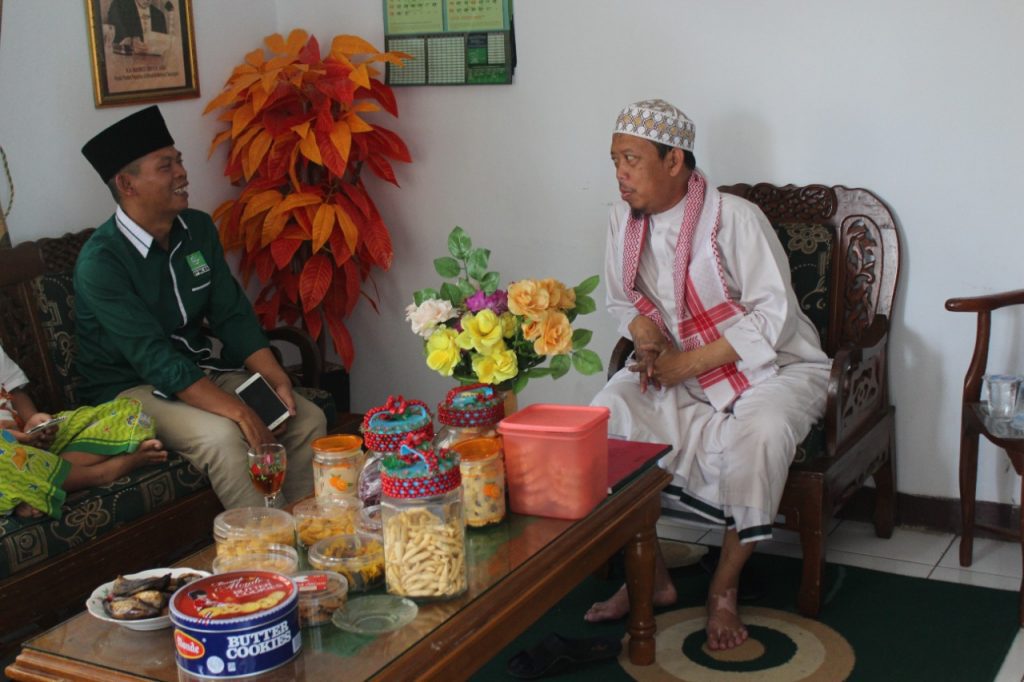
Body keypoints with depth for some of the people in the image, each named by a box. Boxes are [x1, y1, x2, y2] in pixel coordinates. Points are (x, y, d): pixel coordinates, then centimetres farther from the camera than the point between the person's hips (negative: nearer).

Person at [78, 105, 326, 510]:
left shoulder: (198, 229, 2)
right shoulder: (100, 261, -20)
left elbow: (233, 315, 2)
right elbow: (154, 358, -27)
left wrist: (275, 379, -14)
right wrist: (237, 410, -33)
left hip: (200, 370, 7)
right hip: (131, 389, -6)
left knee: (307, 419, -11)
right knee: (222, 435, -33)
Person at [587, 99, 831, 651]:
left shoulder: (734, 217, -18)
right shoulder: (624, 221, -1)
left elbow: (772, 316, -21)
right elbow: (621, 300, 12)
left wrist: (686, 365, -24)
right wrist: (648, 339, -12)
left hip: (772, 365, -5)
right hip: (680, 368, 5)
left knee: (757, 431, -37)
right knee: (608, 412, -21)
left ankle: (725, 589, -15)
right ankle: (649, 577, -8)